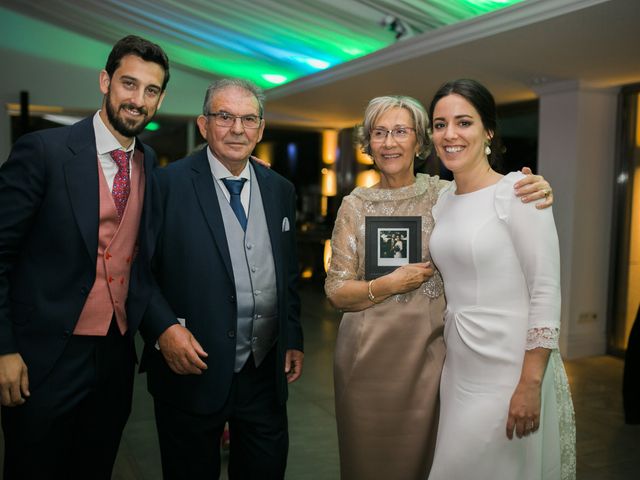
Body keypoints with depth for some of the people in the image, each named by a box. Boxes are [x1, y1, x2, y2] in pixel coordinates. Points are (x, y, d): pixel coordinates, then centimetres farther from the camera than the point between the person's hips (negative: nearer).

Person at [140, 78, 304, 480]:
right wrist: (164, 328, -19)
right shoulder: (168, 184, -8)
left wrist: (294, 339, 10)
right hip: (192, 370, -4)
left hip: (267, 371, 4)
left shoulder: (281, 190, 7)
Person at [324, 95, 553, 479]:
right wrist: (387, 285, -16)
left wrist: (536, 192, -19)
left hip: (428, 351, 0)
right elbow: (336, 291, 0)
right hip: (368, 352, 1)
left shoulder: (445, 194, -1)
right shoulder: (355, 205, 1)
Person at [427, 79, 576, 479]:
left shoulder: (518, 190, -13)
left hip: (511, 370, -7)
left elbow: (546, 294, -16)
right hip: (459, 370, 7)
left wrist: (530, 385, -19)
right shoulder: (443, 200, 7)